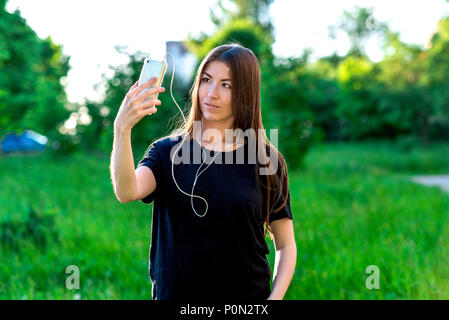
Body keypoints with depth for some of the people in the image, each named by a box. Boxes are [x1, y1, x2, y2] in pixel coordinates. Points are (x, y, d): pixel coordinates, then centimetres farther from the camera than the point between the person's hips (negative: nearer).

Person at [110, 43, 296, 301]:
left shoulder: (266, 160, -3)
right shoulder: (167, 152, -2)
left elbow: (286, 245, 1)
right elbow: (127, 192, -22)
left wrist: (276, 297, -12)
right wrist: (122, 129, -35)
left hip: (248, 295, 0)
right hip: (174, 293, 0)